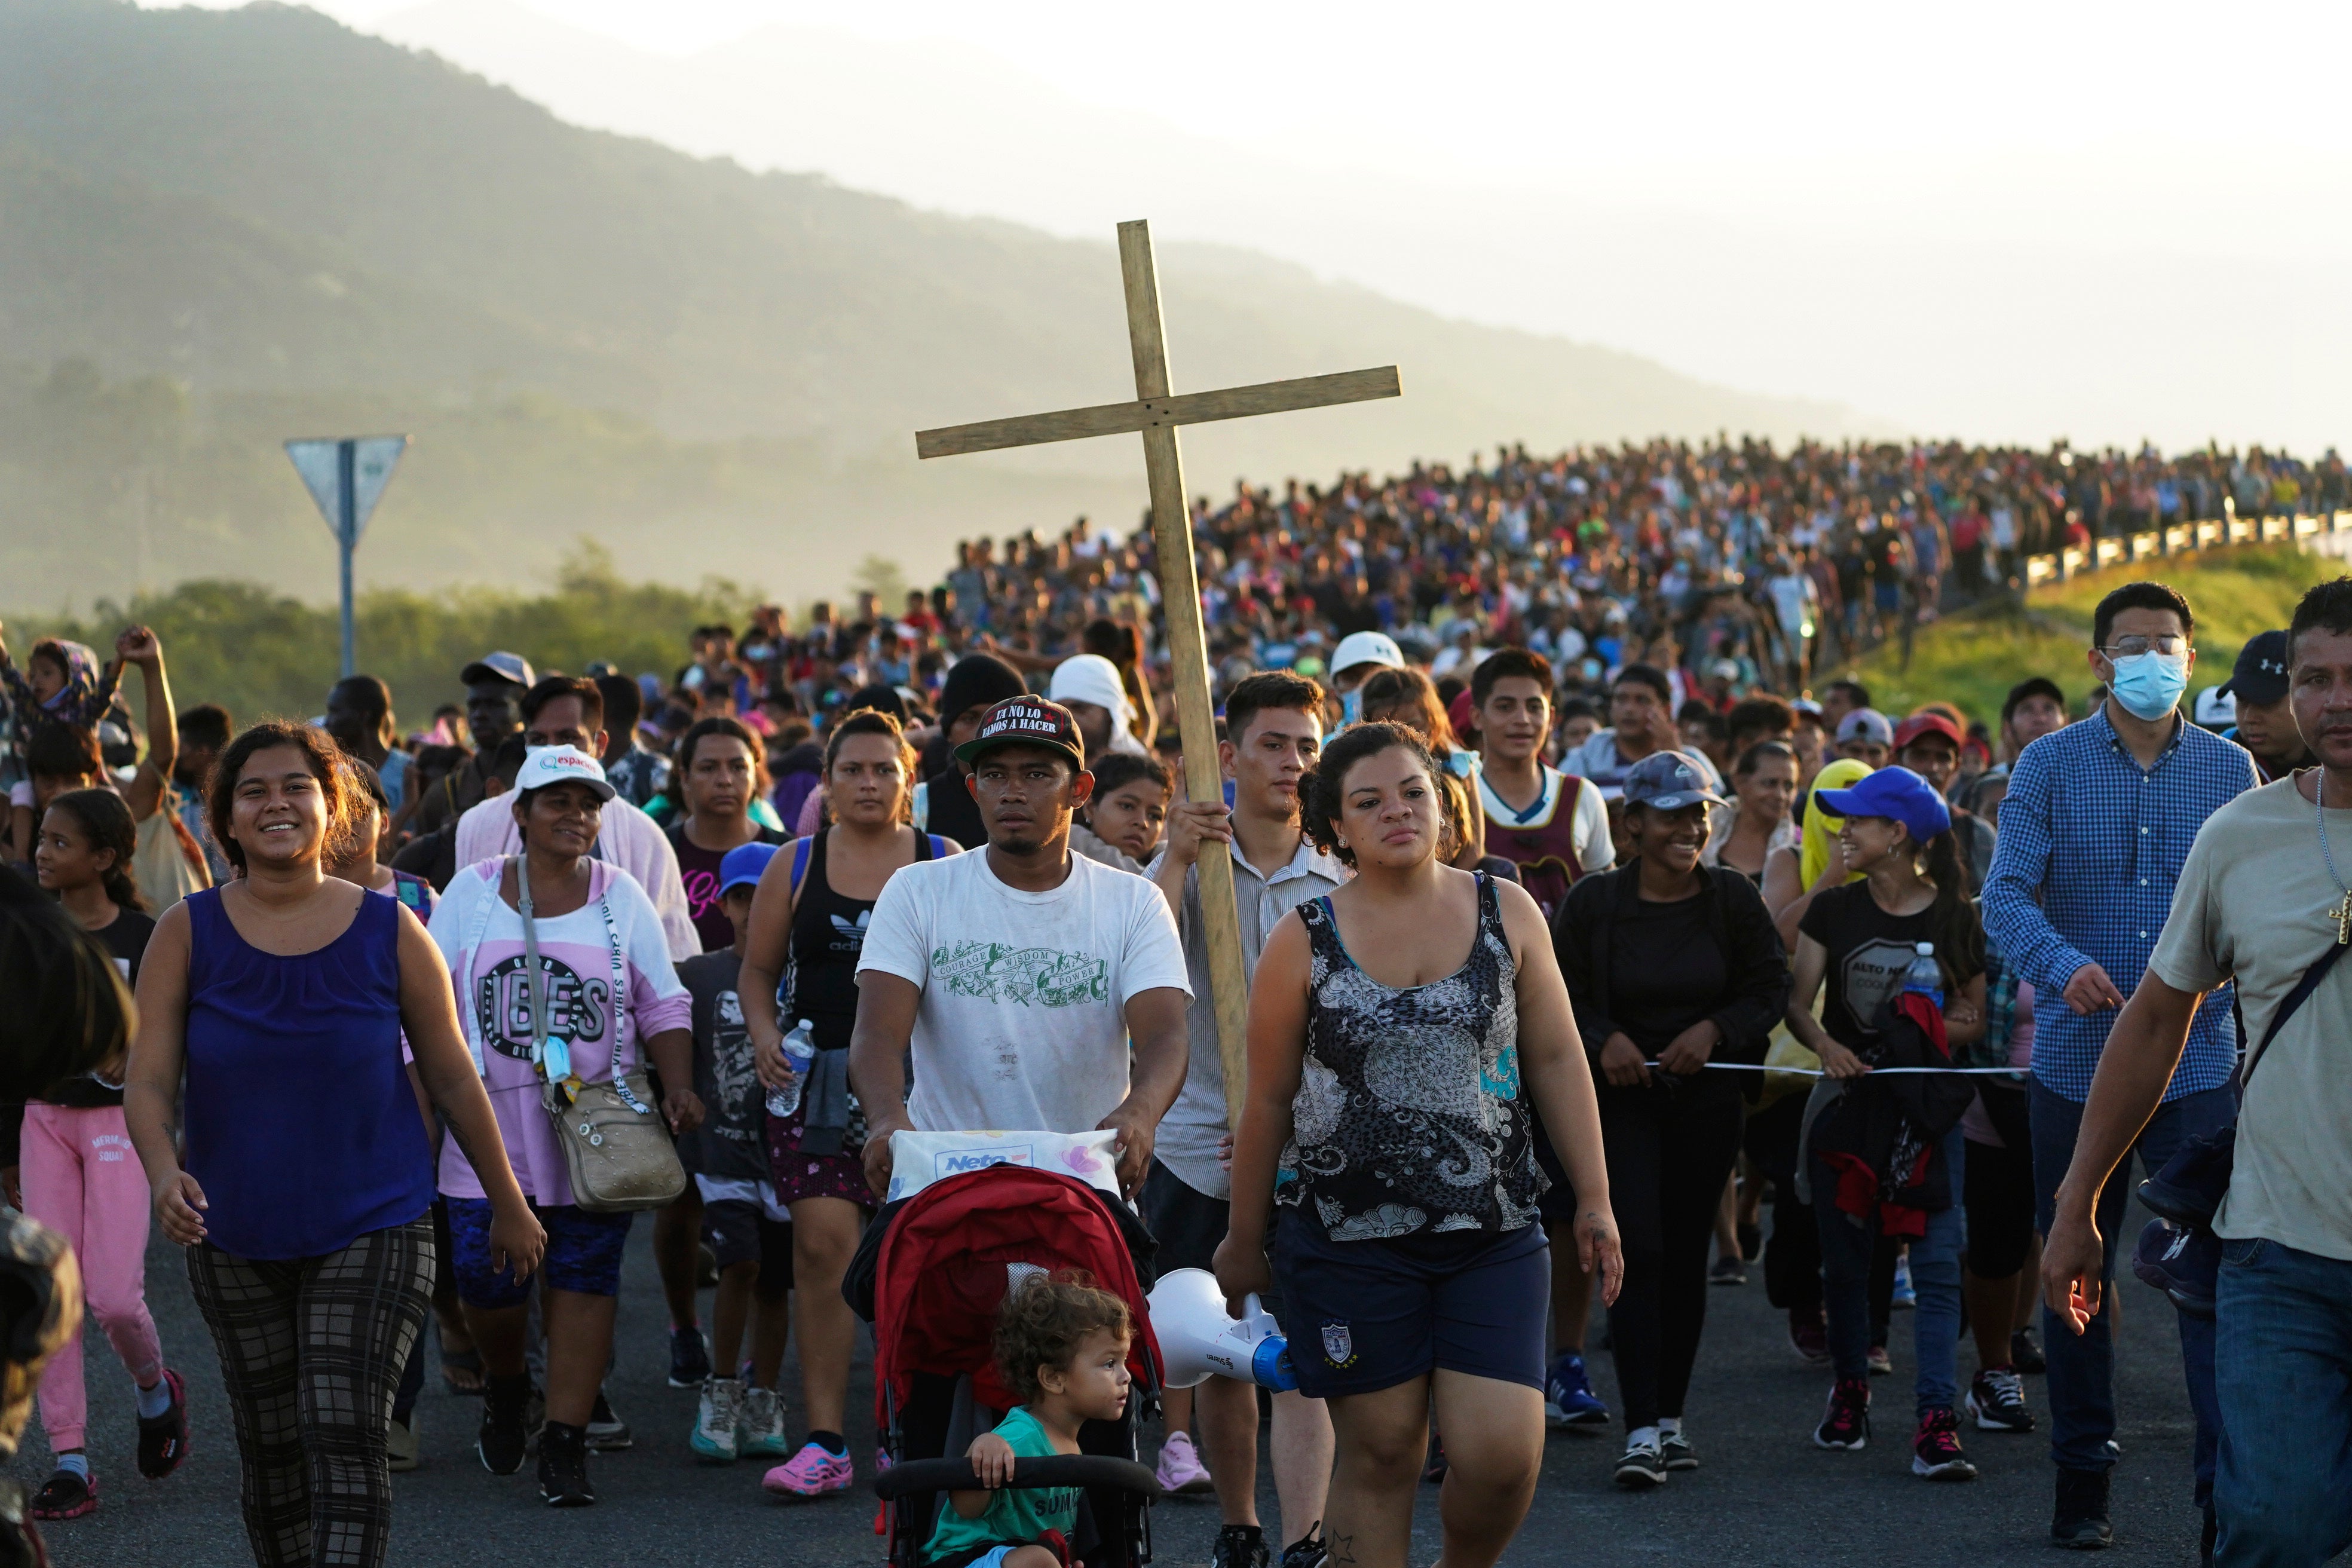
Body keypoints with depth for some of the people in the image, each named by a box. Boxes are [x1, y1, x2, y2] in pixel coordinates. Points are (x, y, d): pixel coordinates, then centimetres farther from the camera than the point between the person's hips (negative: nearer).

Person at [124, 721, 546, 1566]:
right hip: (236, 1237, 2)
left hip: (373, 1229, -2)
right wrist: (164, 1172, -27)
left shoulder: (390, 933, -3)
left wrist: (508, 1204, 11)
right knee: (271, 1447, 10)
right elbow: (149, 1084, -7)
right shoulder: (188, 934, -2)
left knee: (345, 1438, -14)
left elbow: (453, 1080, 5)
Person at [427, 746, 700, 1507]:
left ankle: (565, 1445, 3)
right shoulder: (473, 892, 6)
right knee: (487, 1280, -5)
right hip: (491, 1129, 0)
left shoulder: (621, 895, 7)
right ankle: (505, 1387, 27)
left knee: (584, 1282, -3)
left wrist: (678, 1086, -7)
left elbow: (664, 1006, 8)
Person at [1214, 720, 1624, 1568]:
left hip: (1493, 1233, 1)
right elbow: (1270, 1100, 6)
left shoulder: (1507, 914, 5)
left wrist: (1594, 1199, 6)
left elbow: (1558, 1061, 9)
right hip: (1350, 1236, -1)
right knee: (1381, 1453, 2)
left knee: (1502, 1455, -8)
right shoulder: (1304, 940, 0)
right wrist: (1243, 1239, 11)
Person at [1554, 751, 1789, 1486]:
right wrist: (1603, 1040, -16)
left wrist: (1715, 1030, -11)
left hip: (1706, 1096, 2)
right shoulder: (1593, 902, -4)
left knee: (1688, 1254, 7)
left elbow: (1771, 986, 5)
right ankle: (1641, 1430, -15)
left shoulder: (1732, 898, 1)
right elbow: (1558, 995, 1)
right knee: (1638, 1250, -13)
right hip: (1622, 1095, -2)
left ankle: (1672, 1416, 20)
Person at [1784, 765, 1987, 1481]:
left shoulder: (1955, 918, 1)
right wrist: (1826, 1043, -20)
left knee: (1937, 1262, -9)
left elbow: (1973, 1022, 5)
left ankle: (1937, 1422, -12)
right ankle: (1850, 1392, 28)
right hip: (1848, 1097, 2)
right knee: (1844, 1256, 8)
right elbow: (1797, 1002, 0)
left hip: (1929, 1106, -2)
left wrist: (1924, 1027, -15)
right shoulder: (1833, 910, 4)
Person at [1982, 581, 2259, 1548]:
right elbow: (2006, 895, -8)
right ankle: (2082, 1482, 19)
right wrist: (2063, 965, -26)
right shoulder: (2051, 765, 1)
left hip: (2197, 1063, 0)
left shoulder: (2229, 769, 6)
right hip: (2078, 1060, 0)